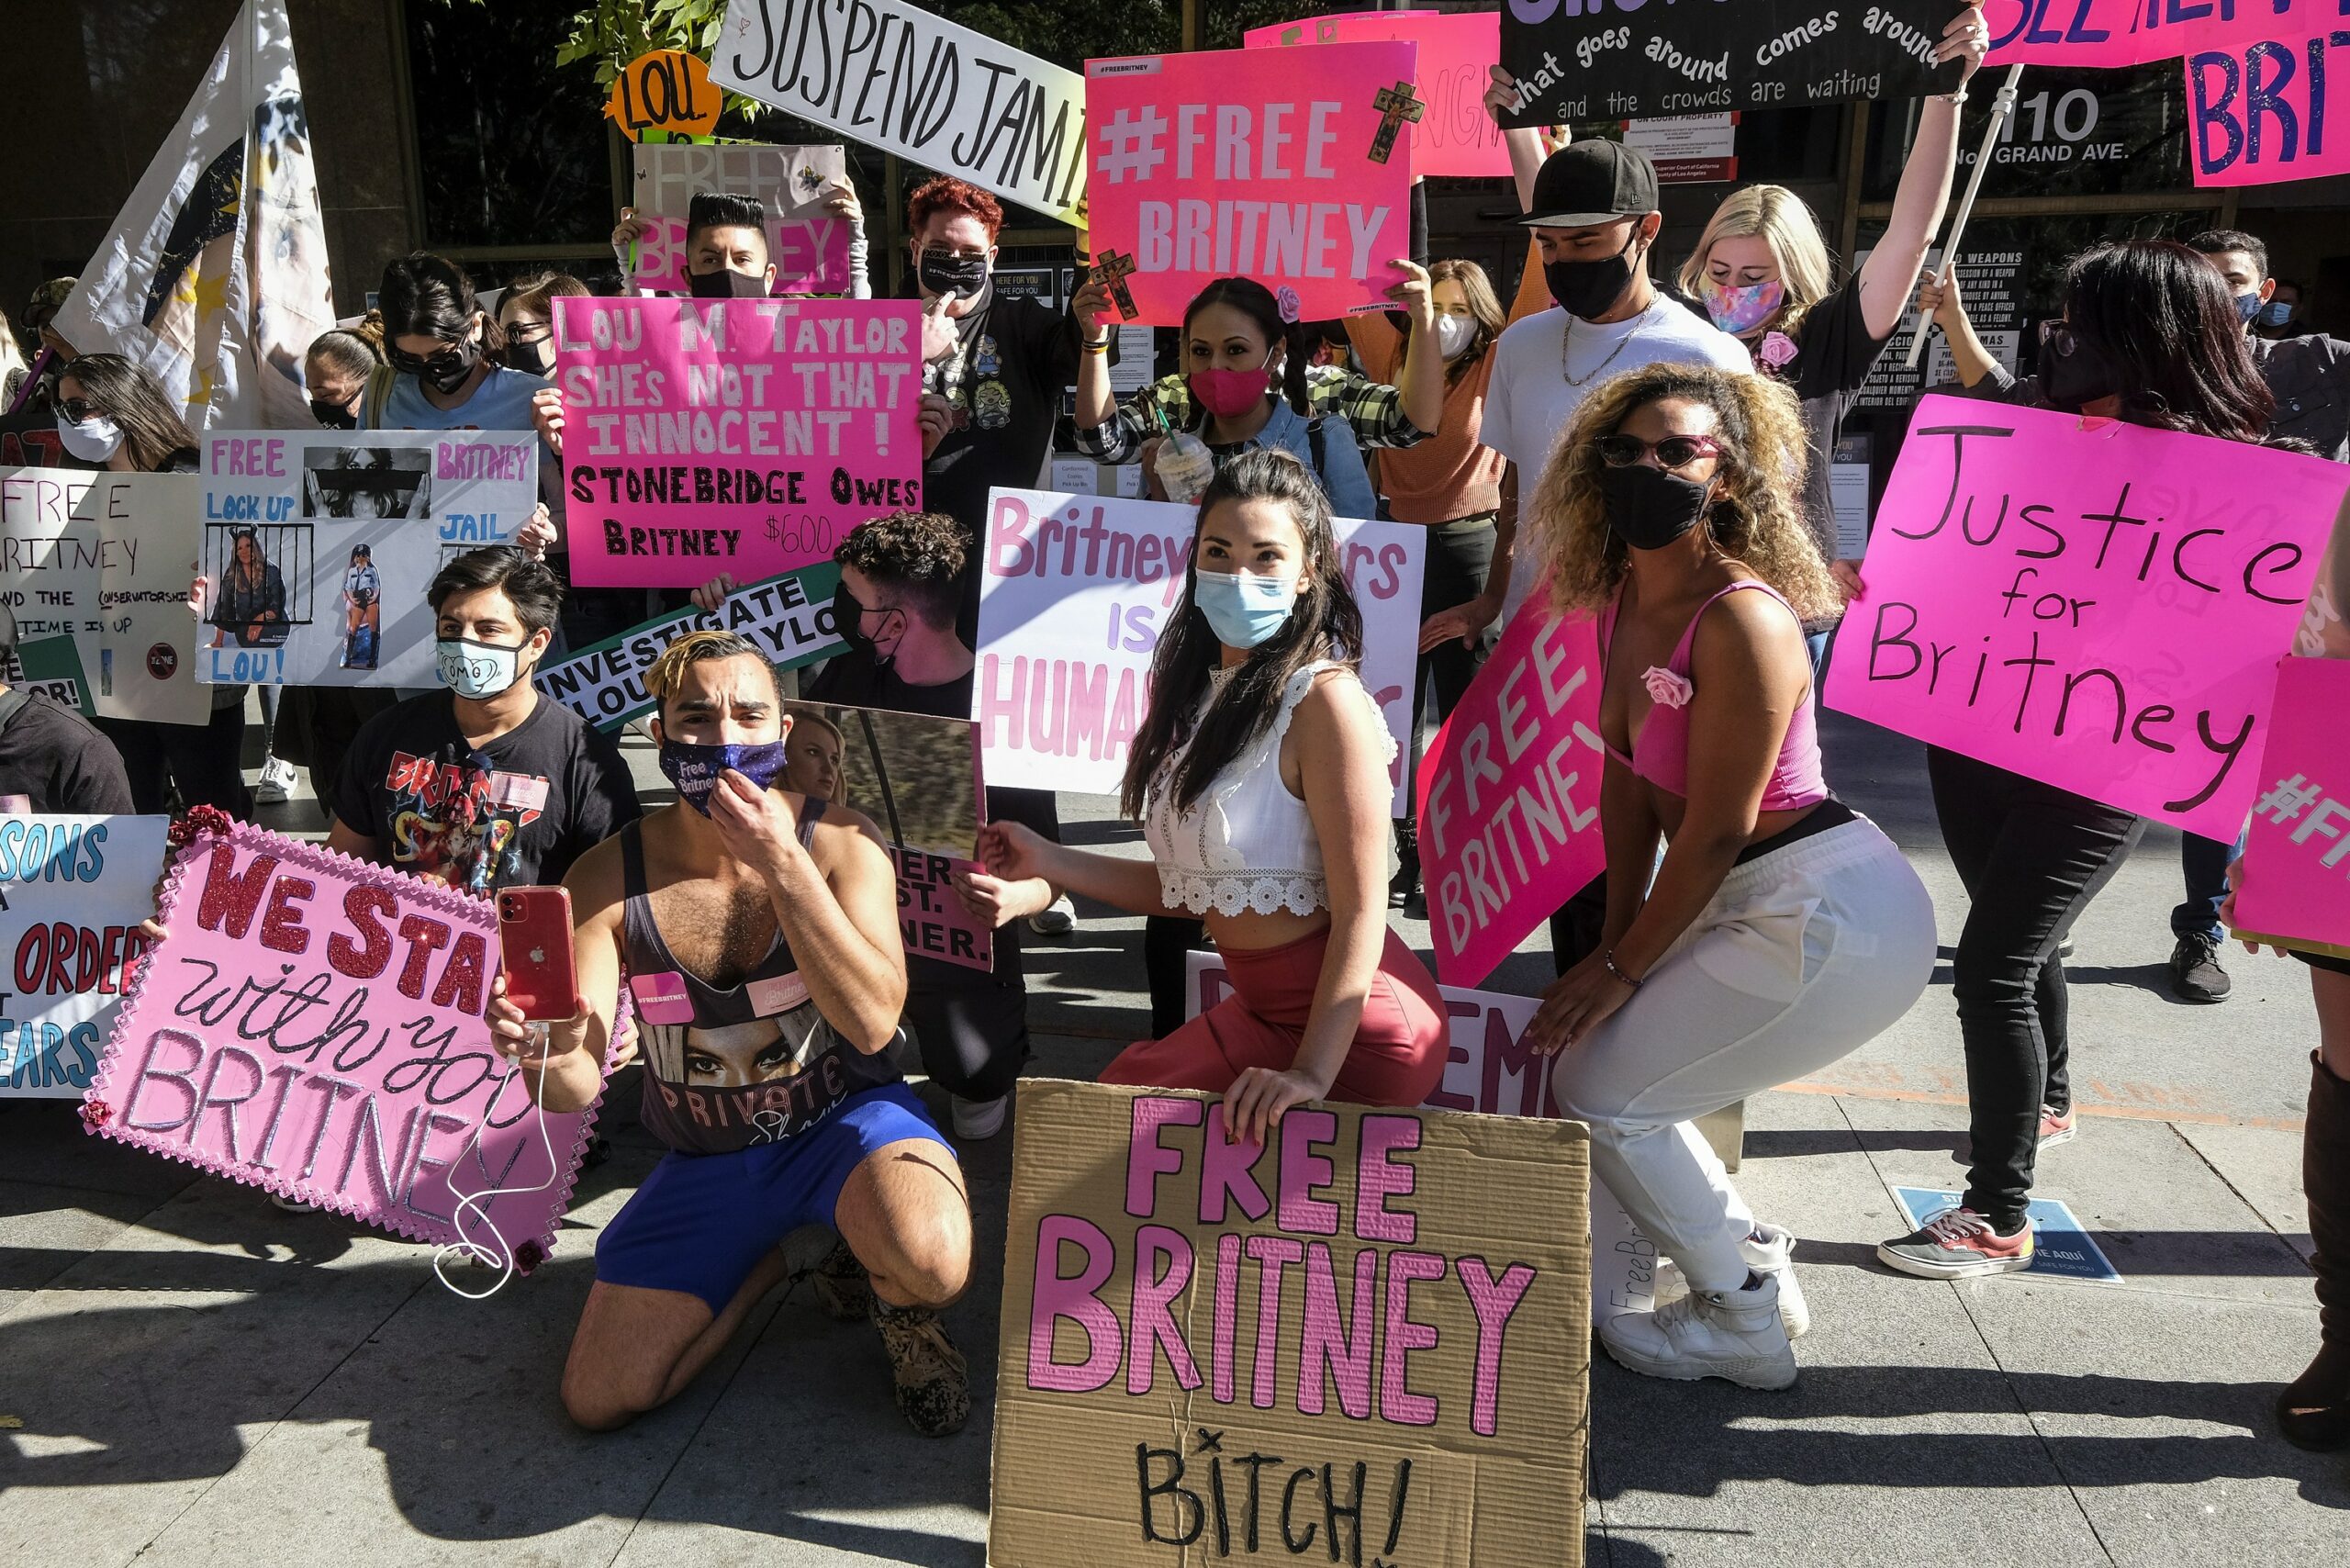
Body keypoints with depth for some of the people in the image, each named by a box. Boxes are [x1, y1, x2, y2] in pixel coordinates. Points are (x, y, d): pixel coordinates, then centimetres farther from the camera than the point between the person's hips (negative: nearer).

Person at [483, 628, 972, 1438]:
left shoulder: (840, 846, -15)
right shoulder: (608, 878, -11)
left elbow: (872, 1023, -28)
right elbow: (577, 1084, -16)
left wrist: (782, 860, -34)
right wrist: (544, 1049, -42)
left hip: (844, 1119, -3)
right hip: (706, 1159, 3)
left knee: (929, 1261, -35)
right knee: (600, 1401, -4)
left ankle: (903, 1310, 5)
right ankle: (777, 1257, 20)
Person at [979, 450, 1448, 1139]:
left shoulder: (1325, 700, -20)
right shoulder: (1199, 693, 6)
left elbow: (1360, 909, -21)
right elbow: (1191, 883, 9)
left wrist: (1311, 1072, -25)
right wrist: (1049, 862, 6)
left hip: (1355, 1028, -8)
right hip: (1263, 1012, 8)